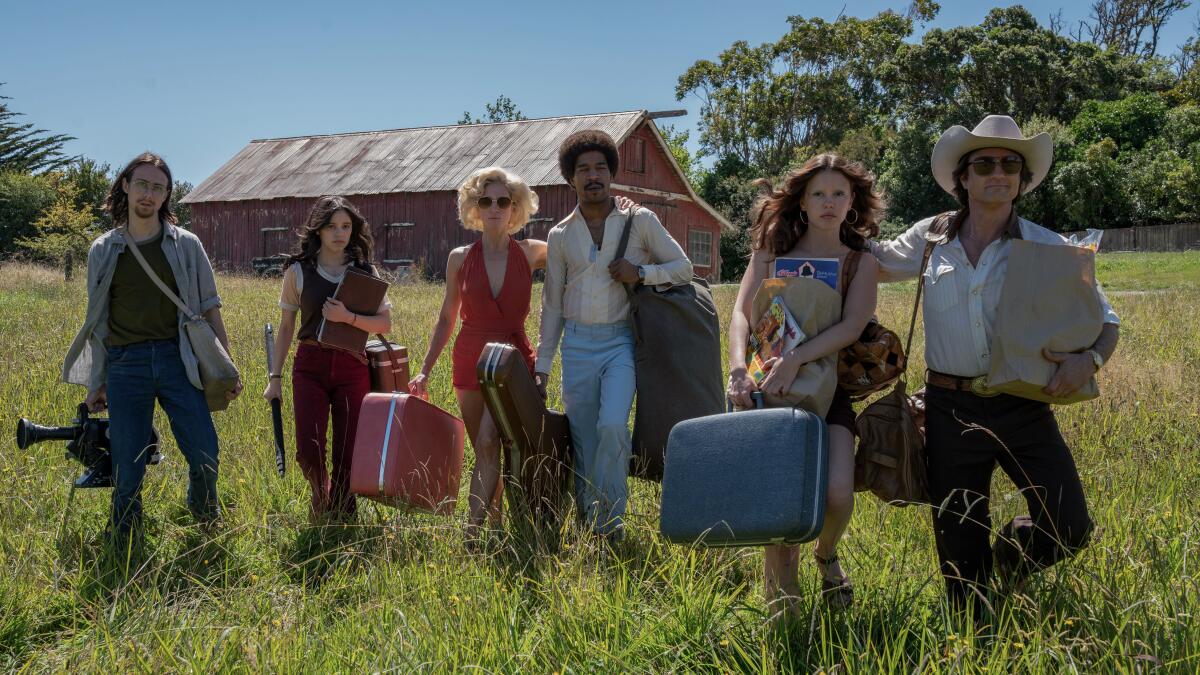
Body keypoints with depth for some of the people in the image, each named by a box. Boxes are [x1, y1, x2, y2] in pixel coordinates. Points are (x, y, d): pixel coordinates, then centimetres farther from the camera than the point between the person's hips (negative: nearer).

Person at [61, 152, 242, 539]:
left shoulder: (185, 245, 6)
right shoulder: (103, 251, 8)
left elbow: (209, 309, 8)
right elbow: (97, 321, 14)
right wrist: (95, 383, 13)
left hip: (177, 360, 0)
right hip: (125, 365, 1)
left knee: (205, 455, -4)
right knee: (127, 466, 2)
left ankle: (205, 516, 26)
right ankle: (123, 544, 22)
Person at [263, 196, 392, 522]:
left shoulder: (365, 271, 7)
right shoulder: (298, 270, 5)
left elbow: (385, 323, 2)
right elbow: (285, 328, 10)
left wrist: (349, 317, -16)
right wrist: (275, 377, 6)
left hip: (353, 368, 1)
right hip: (310, 366, -1)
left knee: (347, 455, 0)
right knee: (309, 450, -10)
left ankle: (340, 512, 18)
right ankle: (321, 495, 23)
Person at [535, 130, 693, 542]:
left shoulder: (641, 221, 2)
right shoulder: (560, 236, 9)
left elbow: (684, 268, 6)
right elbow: (552, 305, 12)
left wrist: (640, 273, -12)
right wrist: (541, 367, 9)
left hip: (622, 341, -3)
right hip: (577, 344, 3)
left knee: (612, 425, -22)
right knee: (584, 441, 3)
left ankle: (609, 518, -4)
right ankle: (588, 524, 16)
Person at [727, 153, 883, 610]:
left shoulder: (861, 261, 5)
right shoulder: (771, 250, 8)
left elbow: (852, 326, -12)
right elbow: (742, 312, -5)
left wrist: (795, 359, -28)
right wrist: (738, 368, -24)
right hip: (767, 388, 0)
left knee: (838, 494, -19)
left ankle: (827, 555, 18)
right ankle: (782, 601, 14)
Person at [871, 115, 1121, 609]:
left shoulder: (1048, 247, -2)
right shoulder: (930, 239, 3)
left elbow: (1105, 320, 3)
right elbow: (877, 263, 22)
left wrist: (1091, 358, -18)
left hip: (1023, 406, -1)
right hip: (951, 408, 1)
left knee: (1069, 529, -9)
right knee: (958, 549, 9)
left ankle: (1008, 556, 24)